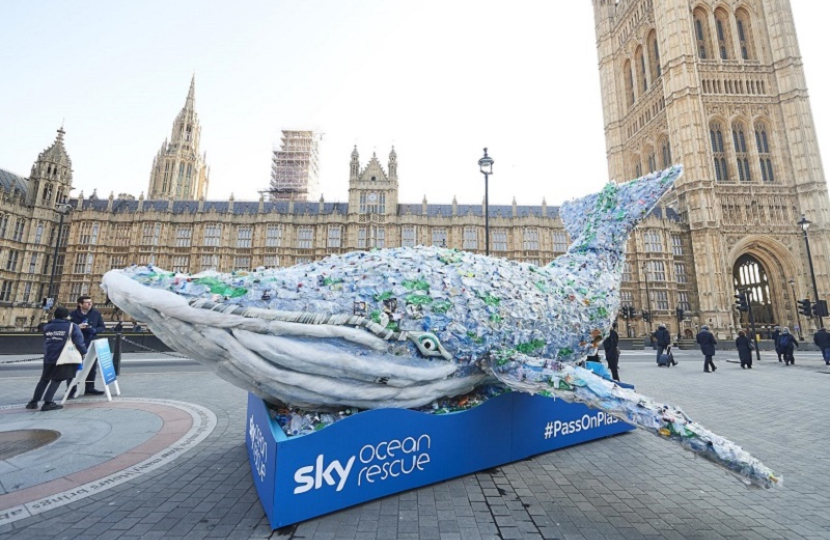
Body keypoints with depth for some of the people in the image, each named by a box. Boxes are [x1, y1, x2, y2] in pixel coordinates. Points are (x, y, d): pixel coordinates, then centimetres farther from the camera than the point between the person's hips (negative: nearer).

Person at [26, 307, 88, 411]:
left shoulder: (47, 327, 10)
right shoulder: (72, 327, -6)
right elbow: (79, 342, -11)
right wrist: (84, 352, 2)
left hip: (48, 357, 5)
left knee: (44, 380, 19)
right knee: (56, 380, 1)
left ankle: (33, 402, 25)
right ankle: (48, 403, -1)